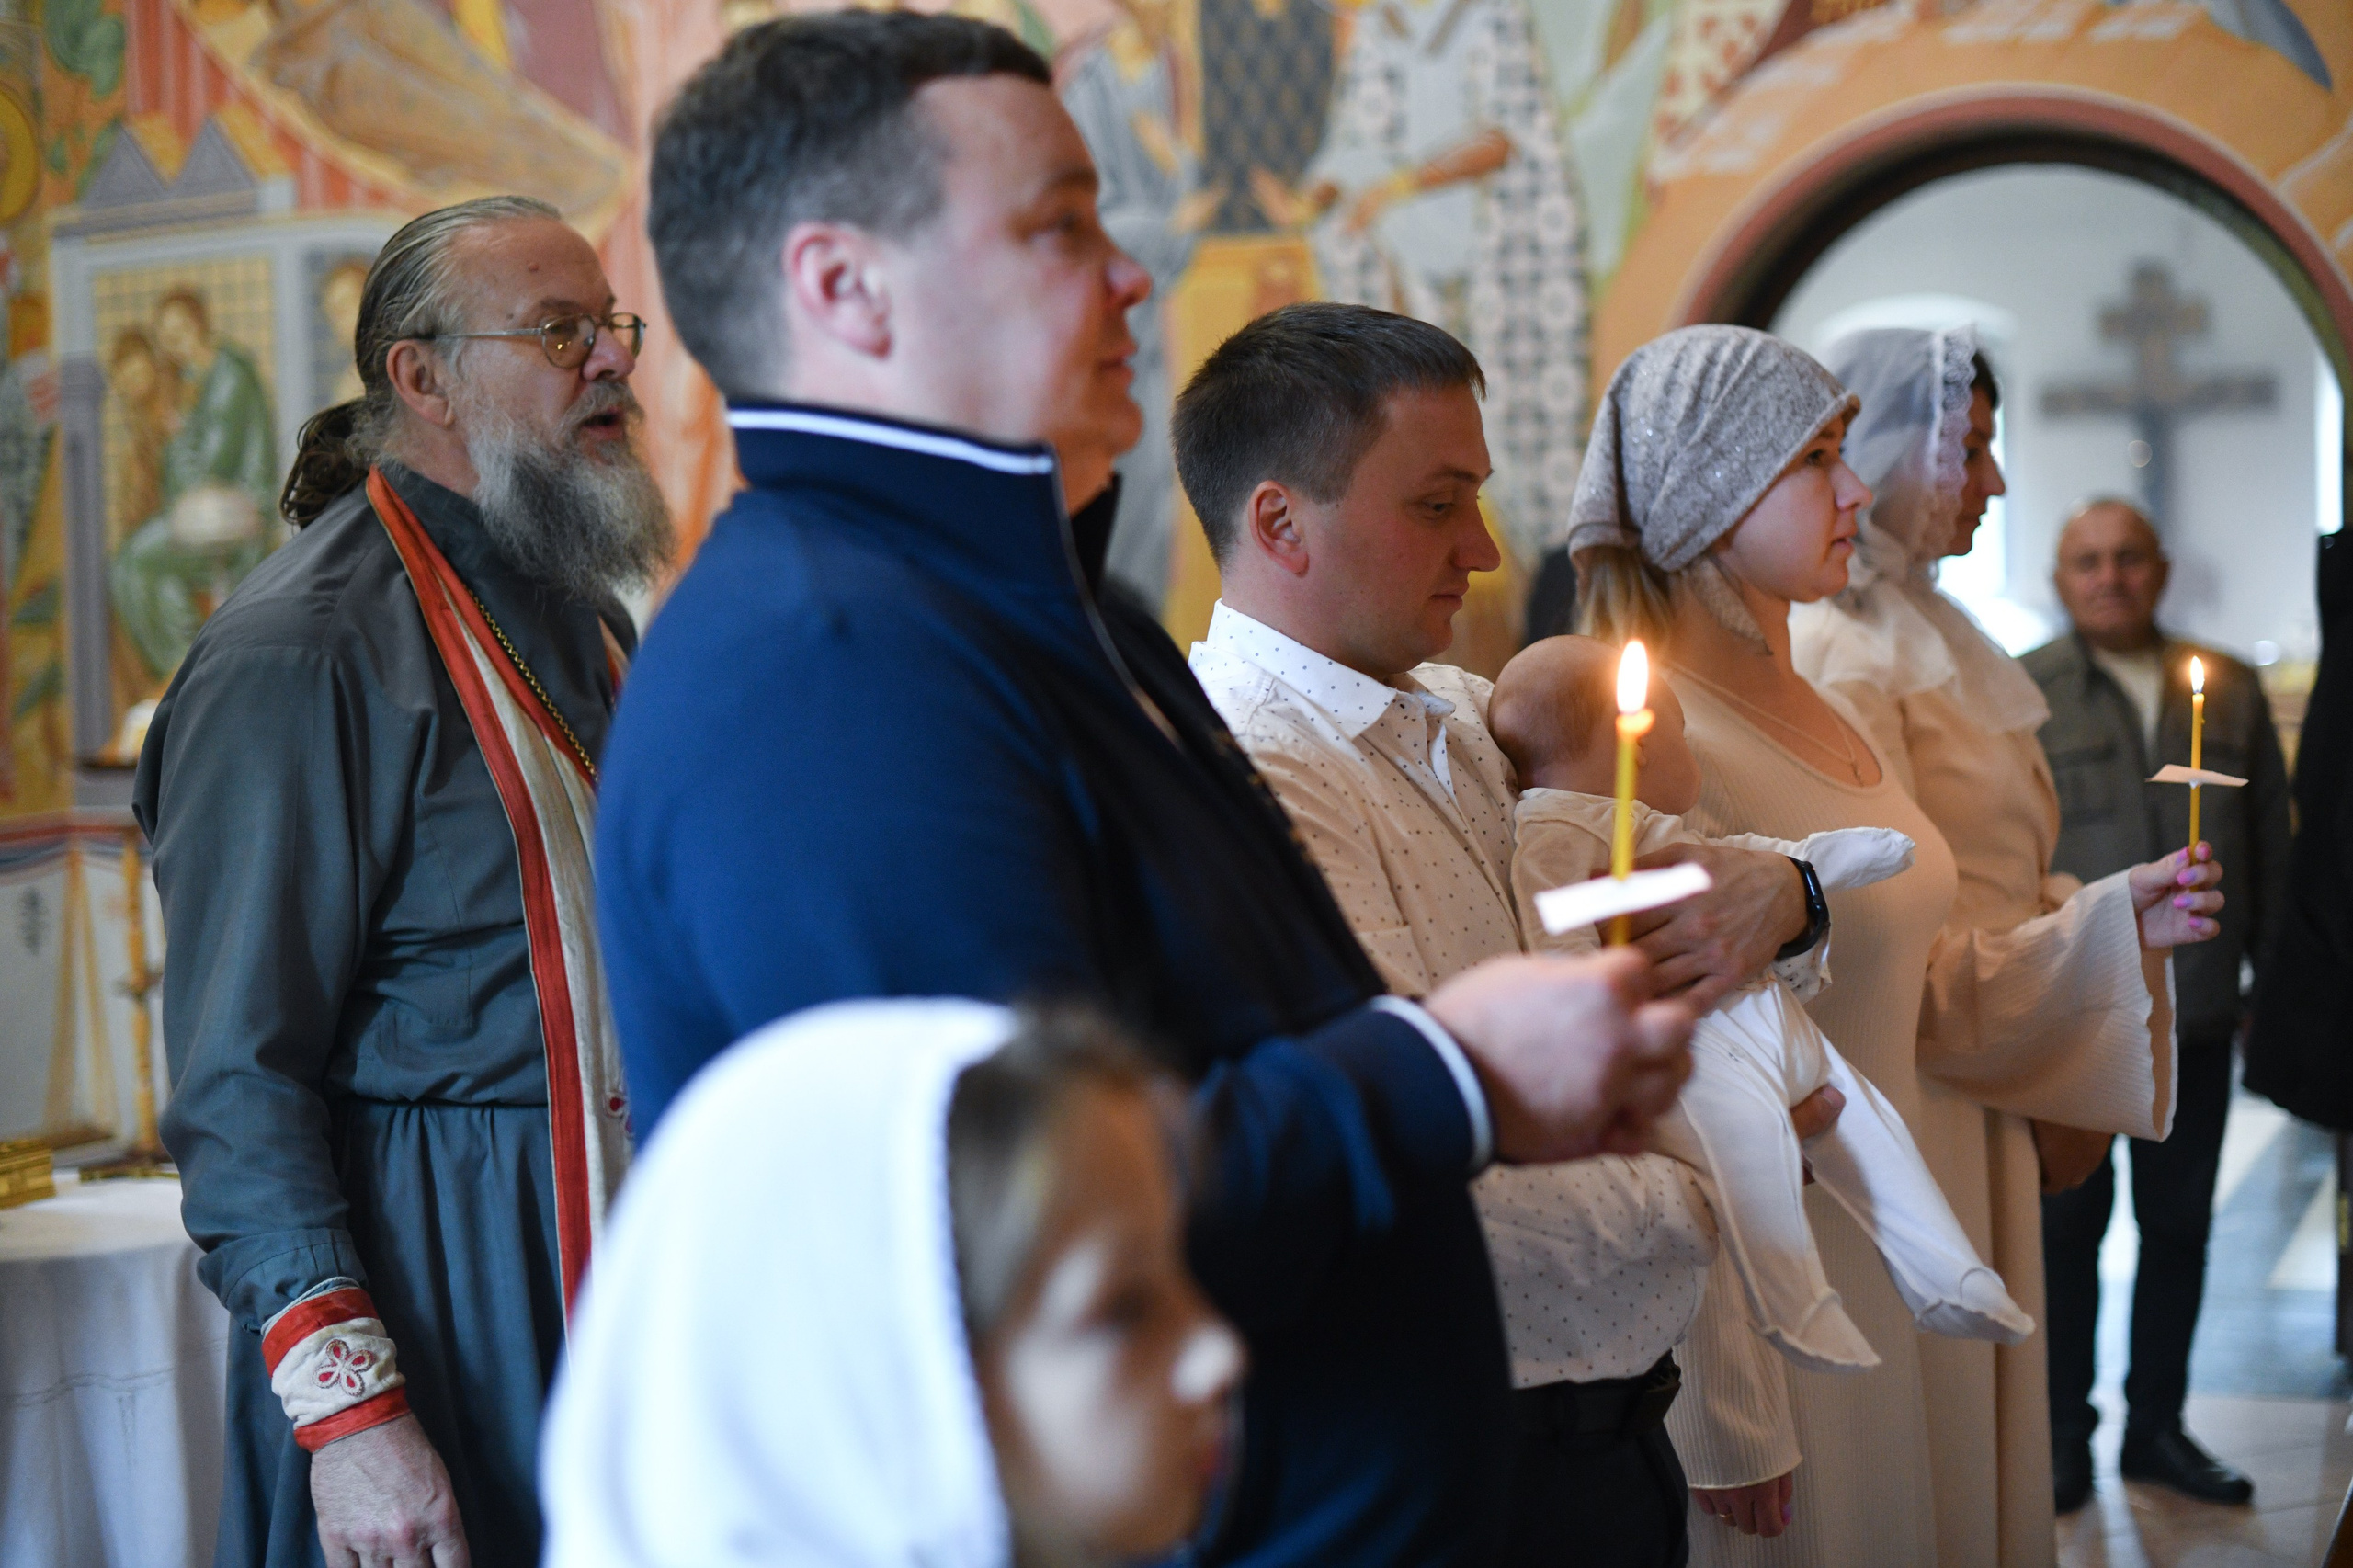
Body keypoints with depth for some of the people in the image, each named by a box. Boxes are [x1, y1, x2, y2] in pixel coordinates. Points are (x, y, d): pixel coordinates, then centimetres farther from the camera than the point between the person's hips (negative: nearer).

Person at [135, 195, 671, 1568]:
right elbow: (237, 1081, -19)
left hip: (612, 1251, 8)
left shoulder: (586, 612, 13)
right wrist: (345, 1402, -25)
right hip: (426, 1286, -8)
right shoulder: (303, 654, -15)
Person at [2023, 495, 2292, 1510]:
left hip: (2197, 1013, 3)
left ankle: (2158, 1426, 23)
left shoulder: (2230, 691, 9)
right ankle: (2061, 1434, 17)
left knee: (2179, 1222, 10)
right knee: (2067, 1221, 4)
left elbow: (2271, 846, 13)